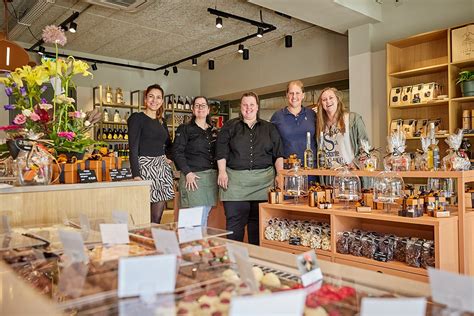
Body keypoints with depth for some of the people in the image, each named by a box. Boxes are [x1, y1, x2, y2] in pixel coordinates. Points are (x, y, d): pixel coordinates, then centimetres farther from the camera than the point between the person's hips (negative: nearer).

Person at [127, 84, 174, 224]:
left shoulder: (162, 122, 16)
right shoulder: (137, 118, -2)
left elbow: (168, 144, 28)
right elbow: (133, 148, -10)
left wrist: (168, 158, 8)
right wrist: (136, 175, -17)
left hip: (163, 169, 6)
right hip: (145, 167, -6)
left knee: (158, 217, 6)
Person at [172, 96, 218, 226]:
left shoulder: (214, 131, 17)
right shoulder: (185, 129, 2)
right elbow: (177, 152, -6)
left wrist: (219, 173, 9)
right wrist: (187, 172, -15)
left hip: (211, 177, 5)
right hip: (193, 176, -5)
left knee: (205, 215, 7)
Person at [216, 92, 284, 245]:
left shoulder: (269, 128, 15)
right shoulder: (230, 126, 12)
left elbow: (278, 154, 11)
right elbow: (221, 151, 5)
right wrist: (222, 172, -6)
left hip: (263, 180, 1)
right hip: (235, 180, -1)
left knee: (258, 220, 4)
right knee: (234, 220, -4)